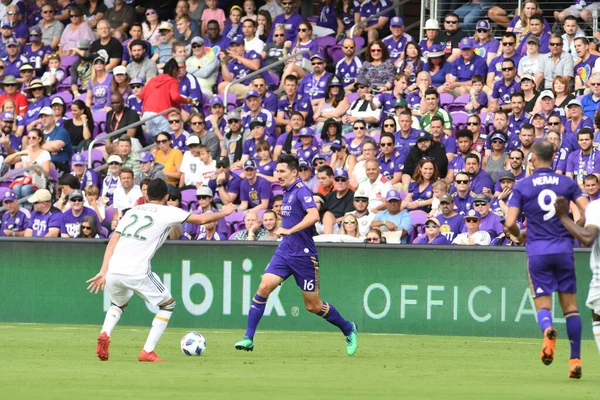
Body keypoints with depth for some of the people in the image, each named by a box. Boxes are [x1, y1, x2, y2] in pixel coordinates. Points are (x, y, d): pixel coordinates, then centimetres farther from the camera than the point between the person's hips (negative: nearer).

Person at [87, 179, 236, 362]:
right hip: (137, 272, -5)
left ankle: (105, 334, 3)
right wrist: (224, 212, 29)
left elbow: (112, 242, 13)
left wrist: (104, 271, 10)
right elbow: (202, 219, 11)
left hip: (113, 271, 5)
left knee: (118, 304, 34)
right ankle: (148, 352, 5)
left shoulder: (133, 211, 21)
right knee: (168, 305, 16)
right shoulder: (167, 212, 7)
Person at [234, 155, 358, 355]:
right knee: (264, 287, -12)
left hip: (304, 255, -7)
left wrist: (289, 231, -32)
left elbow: (313, 215, -31)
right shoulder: (287, 192, 11)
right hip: (284, 251, 7)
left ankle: (348, 330, 25)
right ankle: (248, 338, -11)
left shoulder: (301, 191, -15)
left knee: (313, 305, 3)